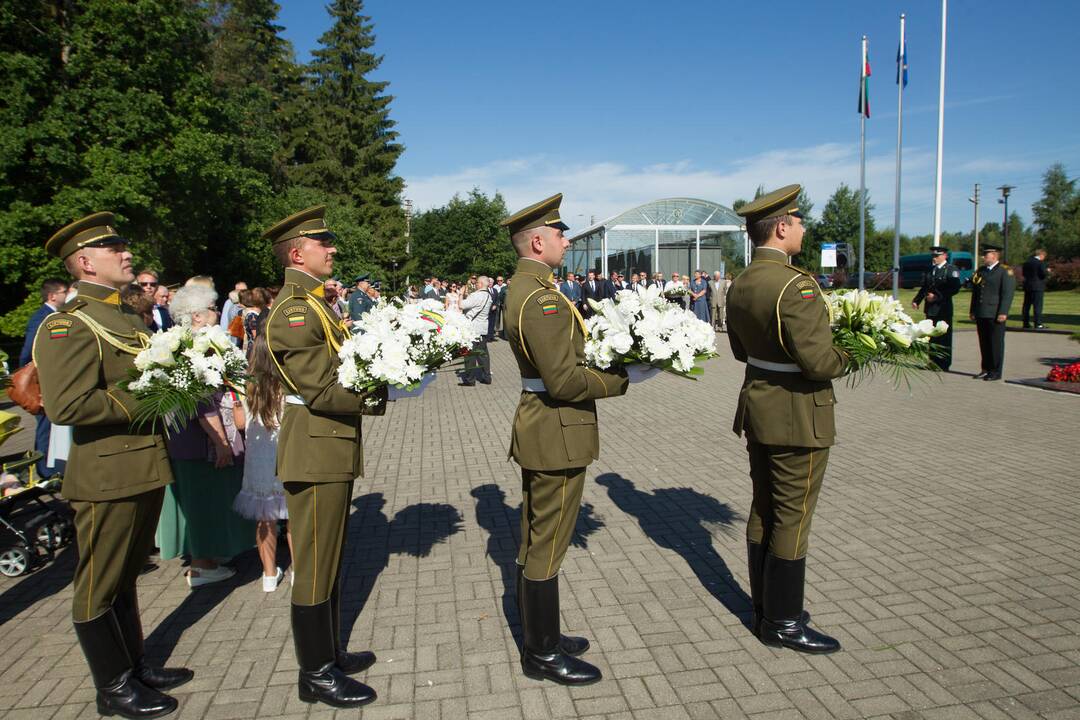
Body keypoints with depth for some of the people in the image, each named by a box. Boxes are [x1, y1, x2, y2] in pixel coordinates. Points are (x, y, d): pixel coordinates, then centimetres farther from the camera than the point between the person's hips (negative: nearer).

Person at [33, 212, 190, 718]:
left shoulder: (125, 314, 14)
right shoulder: (68, 325, -16)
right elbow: (66, 406, -26)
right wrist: (149, 405, -21)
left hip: (146, 468, 9)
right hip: (108, 475, -9)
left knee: (125, 577, 22)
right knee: (99, 589, 9)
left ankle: (134, 667, 36)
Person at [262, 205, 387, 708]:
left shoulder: (313, 304, 16)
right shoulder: (294, 310, -16)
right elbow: (320, 390, -22)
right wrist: (374, 400, -12)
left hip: (333, 448, 10)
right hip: (316, 449, -10)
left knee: (328, 560, 19)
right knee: (315, 567, 2)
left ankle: (327, 654, 33)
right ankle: (316, 675, 17)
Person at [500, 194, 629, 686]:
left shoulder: (522, 288, 12)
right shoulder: (541, 299, -21)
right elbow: (565, 380, -25)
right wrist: (621, 381, -11)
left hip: (540, 427, 11)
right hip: (558, 432, -11)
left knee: (536, 541, 18)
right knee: (547, 545, 3)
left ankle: (540, 639, 34)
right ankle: (544, 654, 19)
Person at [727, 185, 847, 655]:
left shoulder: (740, 284, 6)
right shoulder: (794, 285, -22)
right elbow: (818, 361, -25)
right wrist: (849, 355, -6)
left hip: (758, 409, 9)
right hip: (797, 416, -9)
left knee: (763, 511, 17)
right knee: (792, 520, 4)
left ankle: (764, 608, 32)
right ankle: (782, 624, 18)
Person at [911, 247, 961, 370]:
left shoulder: (951, 269, -5)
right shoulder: (930, 269, 15)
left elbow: (955, 288, -14)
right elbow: (925, 287, 19)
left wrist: (937, 296, -19)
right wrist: (916, 300, 5)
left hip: (943, 309, -6)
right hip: (930, 309, 6)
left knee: (944, 338, -1)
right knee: (932, 337, 10)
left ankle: (944, 364, 5)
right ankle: (933, 362, 18)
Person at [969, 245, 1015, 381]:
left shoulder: (1005, 272, -5)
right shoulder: (981, 271, 17)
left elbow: (1007, 293, -11)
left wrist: (1003, 313, -17)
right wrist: (973, 310, 16)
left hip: (995, 315, -7)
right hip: (981, 314, 7)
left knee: (996, 343, 0)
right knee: (984, 343, 10)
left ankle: (996, 372, 5)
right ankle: (986, 369, 18)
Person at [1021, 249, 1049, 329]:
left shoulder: (1026, 262, 8)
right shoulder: (1041, 263, -11)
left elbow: (1024, 274, 13)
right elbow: (1044, 274, -15)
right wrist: (1047, 271, 4)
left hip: (1027, 286, 6)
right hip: (1038, 287, -6)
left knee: (1027, 305, 10)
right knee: (1038, 305, -4)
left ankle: (1026, 323, 13)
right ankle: (1038, 324, -5)